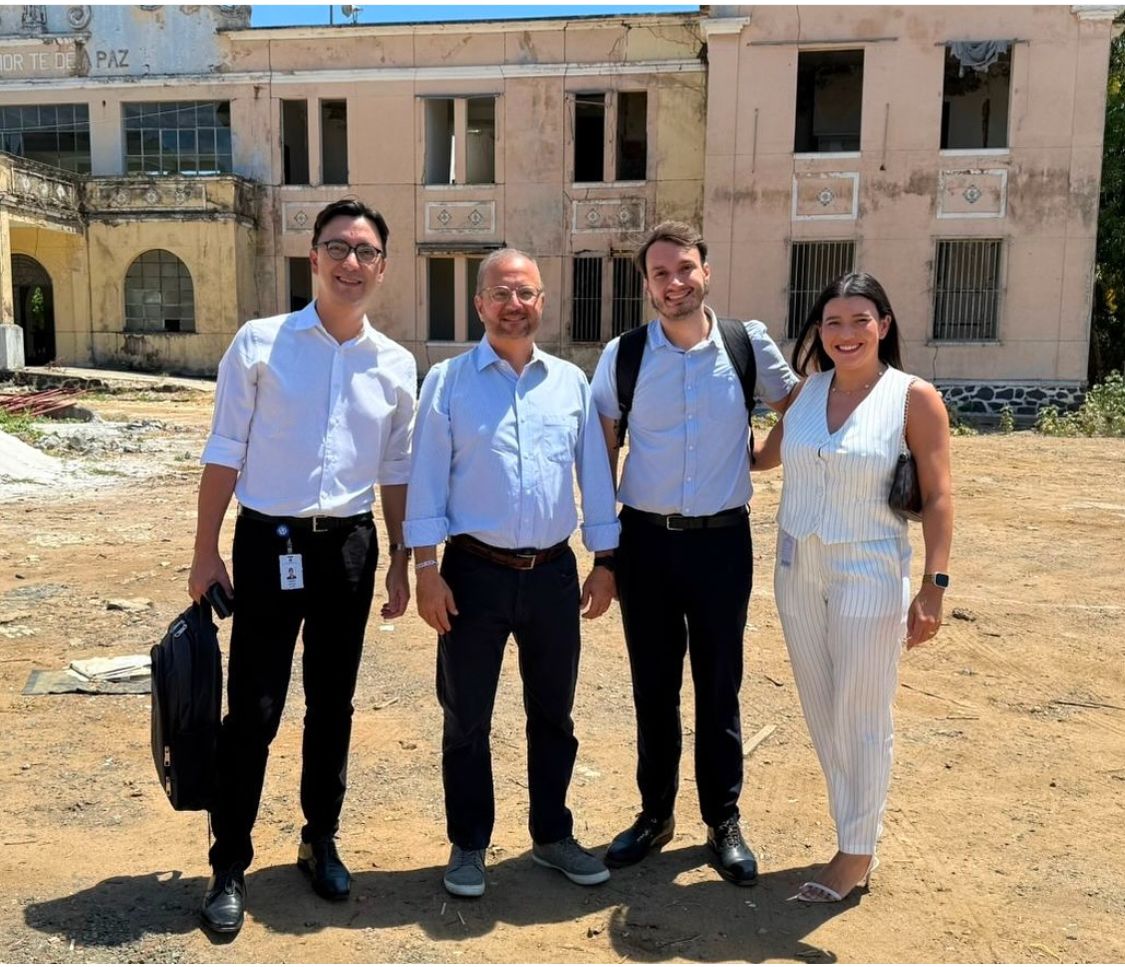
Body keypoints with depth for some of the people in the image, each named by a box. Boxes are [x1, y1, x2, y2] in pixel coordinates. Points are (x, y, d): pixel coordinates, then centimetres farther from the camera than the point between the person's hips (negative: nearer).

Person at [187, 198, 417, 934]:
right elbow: (225, 453, -2)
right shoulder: (259, 343, -4)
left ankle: (322, 841, 33)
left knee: (333, 705, 14)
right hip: (269, 541, -2)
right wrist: (206, 552, -3)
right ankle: (230, 865, 20)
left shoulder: (396, 365, 4)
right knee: (252, 711, 3)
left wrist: (401, 561, 10)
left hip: (349, 545, 3)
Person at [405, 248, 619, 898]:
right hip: (475, 573, -2)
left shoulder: (571, 382, 6)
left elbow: (594, 475, 9)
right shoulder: (448, 382, -2)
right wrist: (427, 570, -9)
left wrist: (604, 563, 7)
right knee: (466, 718, 9)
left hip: (553, 574, 3)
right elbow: (427, 479, -4)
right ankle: (469, 845, 27)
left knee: (553, 714, 15)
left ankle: (553, 835, 34)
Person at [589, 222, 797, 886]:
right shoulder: (622, 356, -2)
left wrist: (761, 454, 2)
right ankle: (656, 814, 29)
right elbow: (602, 447, 5)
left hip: (722, 539, 0)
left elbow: (797, 404, 15)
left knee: (720, 686, 9)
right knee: (653, 686, 12)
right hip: (646, 539, 1)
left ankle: (724, 821, 25)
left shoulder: (748, 343, -3)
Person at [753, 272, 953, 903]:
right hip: (798, 570, 5)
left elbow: (938, 499, -8)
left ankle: (858, 853, 21)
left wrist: (934, 587, -13)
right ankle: (854, 833, 30)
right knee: (822, 714, 13)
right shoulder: (808, 390, 4)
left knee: (862, 719, 4)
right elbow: (766, 455, 19)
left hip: (868, 573, -5)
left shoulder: (914, 398, -7)